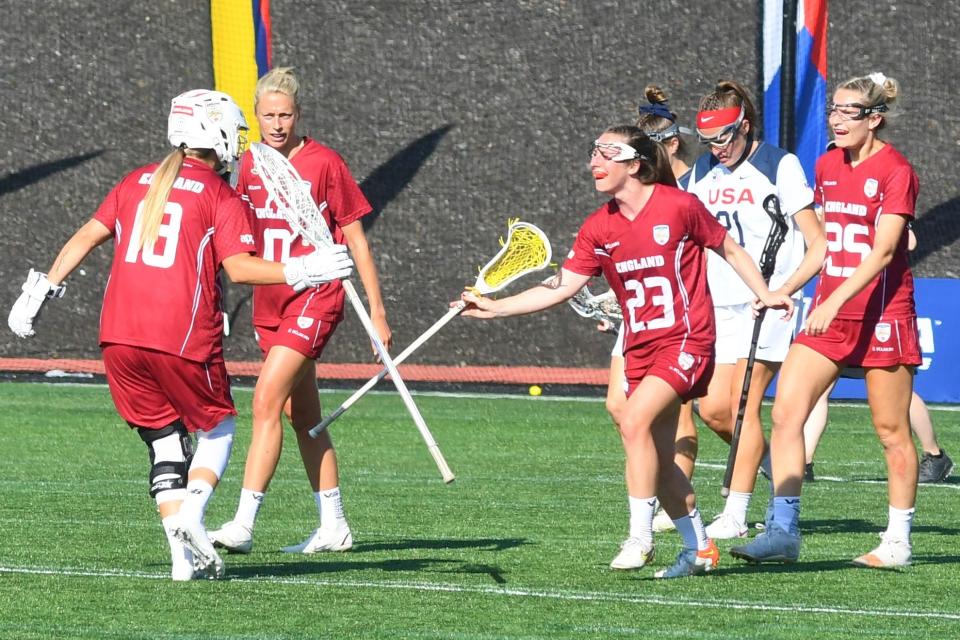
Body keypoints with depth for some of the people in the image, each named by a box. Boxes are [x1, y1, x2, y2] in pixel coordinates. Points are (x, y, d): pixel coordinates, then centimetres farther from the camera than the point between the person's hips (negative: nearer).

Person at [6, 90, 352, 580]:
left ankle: (183, 556, 3)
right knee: (216, 429, 16)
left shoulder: (136, 183, 15)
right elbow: (239, 267, -12)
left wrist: (43, 288, 16)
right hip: (183, 338, -5)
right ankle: (192, 510, -8)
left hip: (120, 336, 5)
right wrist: (300, 272, -8)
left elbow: (87, 237, 12)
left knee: (164, 440, 12)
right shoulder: (221, 198, -1)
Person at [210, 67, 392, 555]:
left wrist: (377, 311, -5)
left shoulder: (325, 164, -9)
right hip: (270, 305, 7)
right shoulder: (250, 166, 7)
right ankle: (333, 527, 22)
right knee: (302, 415, 12)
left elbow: (355, 240, -4)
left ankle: (243, 525, -21)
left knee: (266, 401, -18)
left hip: (314, 300, -7)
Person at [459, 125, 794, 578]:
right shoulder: (599, 228, 3)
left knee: (634, 421, -24)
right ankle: (698, 548, 22)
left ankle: (640, 536, -17)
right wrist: (494, 307, -3)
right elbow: (562, 287, 3)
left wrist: (764, 294, 1)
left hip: (686, 340, -6)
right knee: (659, 459, 7)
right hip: (639, 348, 6)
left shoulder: (679, 206, -10)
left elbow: (729, 250, 4)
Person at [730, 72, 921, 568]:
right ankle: (783, 531, -7)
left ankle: (898, 543, 12)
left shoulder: (895, 172, -11)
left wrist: (834, 302, -28)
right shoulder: (828, 166, 11)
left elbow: (882, 251, -20)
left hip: (881, 313, -7)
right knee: (785, 412, -7)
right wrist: (786, 289, 15)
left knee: (891, 430, 2)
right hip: (829, 313, 7)